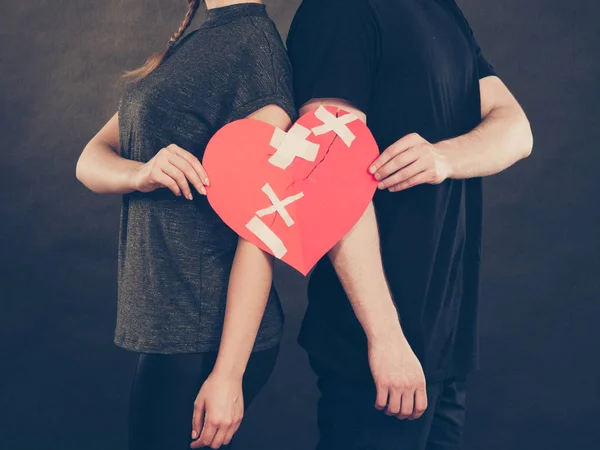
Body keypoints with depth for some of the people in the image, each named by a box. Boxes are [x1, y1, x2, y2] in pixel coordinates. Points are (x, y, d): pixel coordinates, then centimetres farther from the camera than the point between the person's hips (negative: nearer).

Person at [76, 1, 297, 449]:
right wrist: (140, 174, -17)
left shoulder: (254, 41, -14)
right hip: (165, 322, 8)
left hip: (206, 335, -8)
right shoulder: (185, 47, 12)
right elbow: (92, 160, 6)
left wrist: (229, 373, -22)